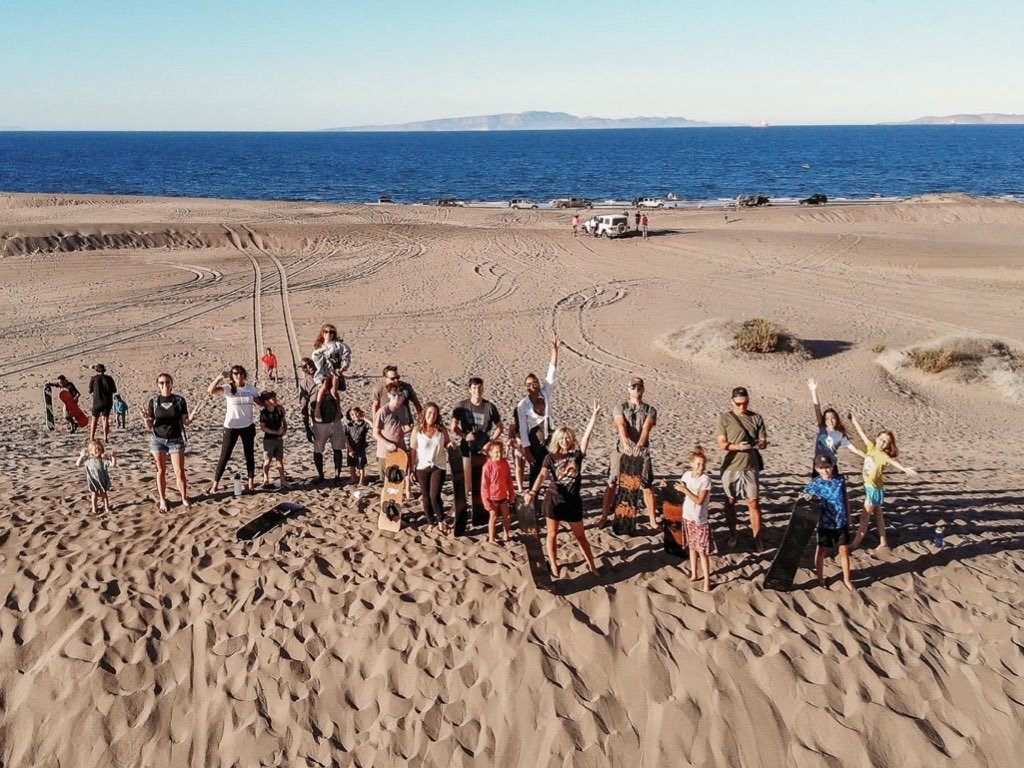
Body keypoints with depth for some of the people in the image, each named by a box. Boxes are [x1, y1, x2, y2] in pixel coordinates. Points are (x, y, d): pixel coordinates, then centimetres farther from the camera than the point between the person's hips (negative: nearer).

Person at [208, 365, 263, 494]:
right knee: (225, 456, -1)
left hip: (248, 426, 4)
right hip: (231, 427, -4)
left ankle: (251, 482, 23)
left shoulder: (250, 388, 0)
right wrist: (219, 378, -40)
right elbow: (210, 390, -27)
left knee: (250, 454, 12)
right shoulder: (228, 388, -11)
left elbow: (260, 402, 11)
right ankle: (215, 484, 5)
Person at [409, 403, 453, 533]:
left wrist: (450, 445, -12)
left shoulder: (441, 429, -1)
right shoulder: (417, 430, -3)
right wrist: (411, 469, -2)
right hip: (422, 467, 1)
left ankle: (441, 522, 5)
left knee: (435, 496, -12)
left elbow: (447, 443, 12)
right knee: (427, 497, 9)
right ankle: (431, 523, 25)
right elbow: (413, 451, -1)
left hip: (439, 467, -1)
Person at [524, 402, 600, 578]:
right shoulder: (550, 457, -6)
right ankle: (553, 566, 23)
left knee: (580, 535, 12)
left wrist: (594, 415, -14)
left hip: (573, 500, 1)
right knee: (552, 534, 9)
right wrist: (532, 492, -36)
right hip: (553, 499, -1)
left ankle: (591, 564, 25)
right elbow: (542, 475, -20)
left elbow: (587, 435, -9)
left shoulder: (577, 454, -2)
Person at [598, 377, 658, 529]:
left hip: (642, 452, 0)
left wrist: (640, 444, -35)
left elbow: (646, 428, -14)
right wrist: (626, 443, -36)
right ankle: (604, 516, 13)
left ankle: (652, 519, 17)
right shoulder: (620, 407, 2)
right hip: (622, 451, 0)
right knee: (612, 484, 2)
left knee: (647, 486, 3)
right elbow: (621, 426, -16)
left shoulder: (650, 410, 4)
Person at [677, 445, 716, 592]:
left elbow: (699, 500, -22)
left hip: (700, 519, -6)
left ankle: (707, 581, 1)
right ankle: (694, 574, 31)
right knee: (692, 546, 18)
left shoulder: (705, 480, -17)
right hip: (688, 516, 6)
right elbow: (680, 487, 18)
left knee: (703, 551, -4)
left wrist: (685, 490, -24)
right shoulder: (687, 475, 0)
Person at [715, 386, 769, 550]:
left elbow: (763, 441, 3)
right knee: (730, 502, 10)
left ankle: (757, 538, 11)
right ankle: (732, 536, 25)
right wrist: (738, 446, -25)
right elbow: (722, 443, -7)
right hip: (730, 467, -1)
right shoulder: (724, 418, -3)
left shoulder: (756, 418, 5)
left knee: (754, 503, 2)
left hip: (751, 467, 1)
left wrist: (762, 444, -21)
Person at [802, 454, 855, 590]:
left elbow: (845, 498, 9)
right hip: (825, 523, -2)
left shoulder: (840, 480, -3)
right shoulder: (815, 483, -9)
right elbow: (804, 494, 0)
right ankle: (820, 578, 27)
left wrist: (848, 516, 14)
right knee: (821, 550, 11)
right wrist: (806, 497, -23)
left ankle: (847, 578, 26)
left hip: (841, 522, 2)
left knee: (844, 550, 10)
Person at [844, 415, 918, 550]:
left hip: (875, 488, -8)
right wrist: (854, 420, 10)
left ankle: (856, 543, 9)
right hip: (869, 487, 8)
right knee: (877, 515, 14)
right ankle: (883, 543, 23)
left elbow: (893, 461, -41)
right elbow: (862, 434, 6)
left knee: (865, 516, 0)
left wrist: (905, 469, -59)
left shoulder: (883, 455, -21)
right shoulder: (871, 448, -1)